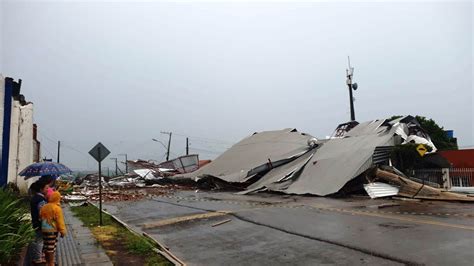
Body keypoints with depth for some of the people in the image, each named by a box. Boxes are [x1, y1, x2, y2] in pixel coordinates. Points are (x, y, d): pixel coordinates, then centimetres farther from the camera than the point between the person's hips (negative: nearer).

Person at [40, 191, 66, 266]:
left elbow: (40, 217, 15)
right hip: (52, 230, -7)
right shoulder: (57, 208, -17)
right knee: (51, 248, 1)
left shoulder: (44, 207, 4)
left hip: (44, 229, 7)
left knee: (46, 247, 17)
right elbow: (60, 221, -15)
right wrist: (62, 231, -7)